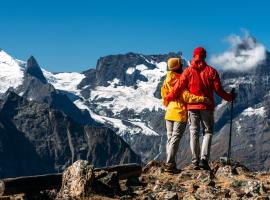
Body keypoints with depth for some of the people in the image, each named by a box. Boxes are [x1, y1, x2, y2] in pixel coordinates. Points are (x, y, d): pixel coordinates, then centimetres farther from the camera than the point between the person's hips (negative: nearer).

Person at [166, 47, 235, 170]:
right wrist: (229, 97, 14)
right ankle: (204, 159, -10)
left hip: (192, 106, 1)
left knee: (194, 133, 6)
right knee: (208, 132, 7)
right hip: (207, 106, -1)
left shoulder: (188, 71, 0)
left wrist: (168, 98, 11)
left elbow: (178, 87, -3)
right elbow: (218, 89, -2)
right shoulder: (211, 71, -1)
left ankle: (195, 162, 3)